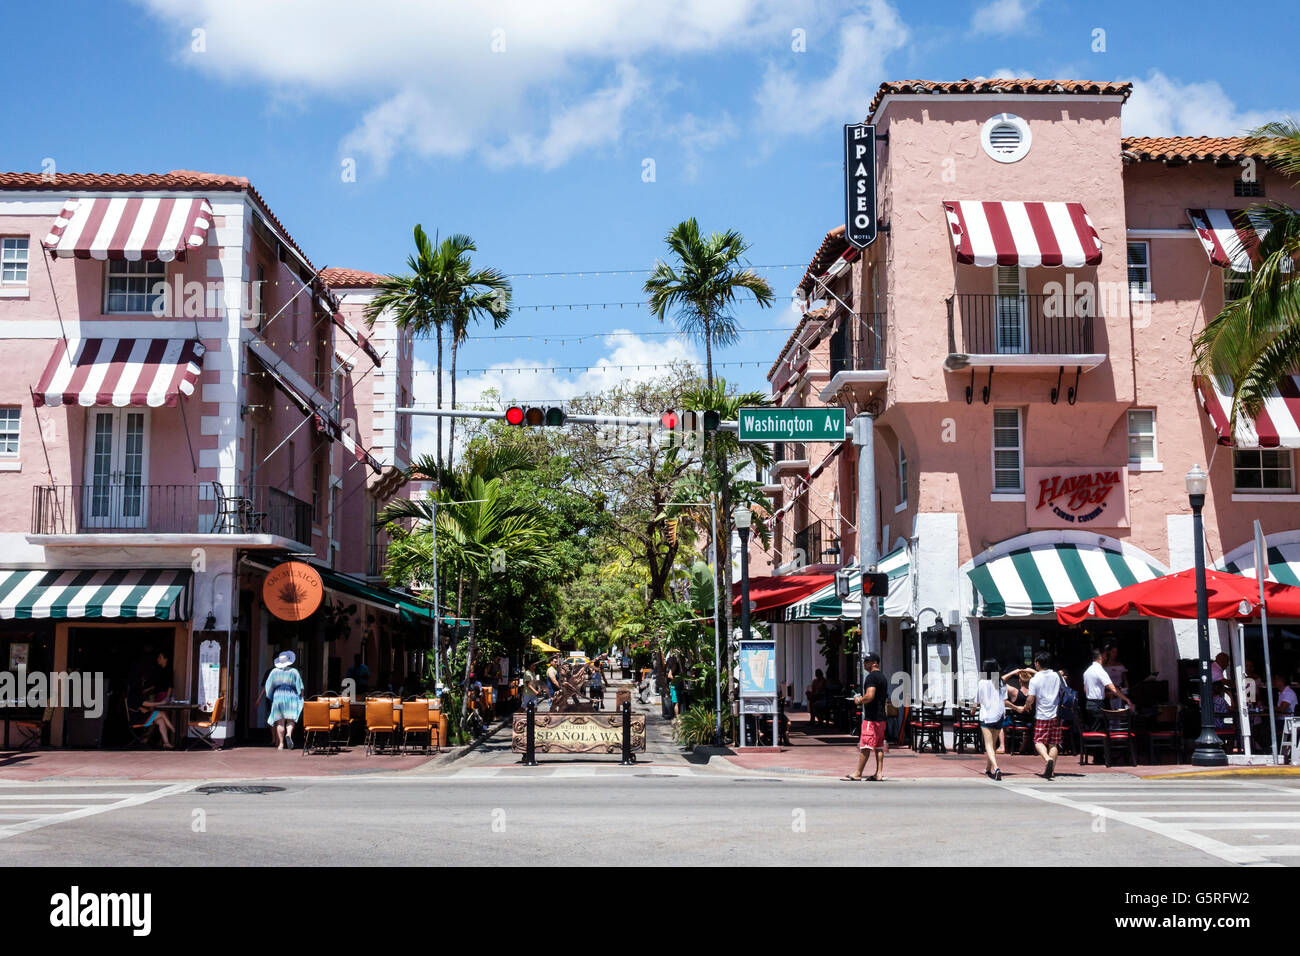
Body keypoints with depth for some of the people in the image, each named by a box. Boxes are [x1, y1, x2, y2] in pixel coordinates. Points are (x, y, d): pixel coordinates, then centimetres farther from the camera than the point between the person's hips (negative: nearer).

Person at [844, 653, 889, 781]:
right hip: (881, 717, 10)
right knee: (879, 746, 8)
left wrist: (859, 700, -7)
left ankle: (858, 774, -4)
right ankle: (879, 773, 7)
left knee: (865, 746, -6)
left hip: (871, 717, -10)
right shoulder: (882, 677, 18)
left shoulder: (871, 677, -13)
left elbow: (870, 696, -25)